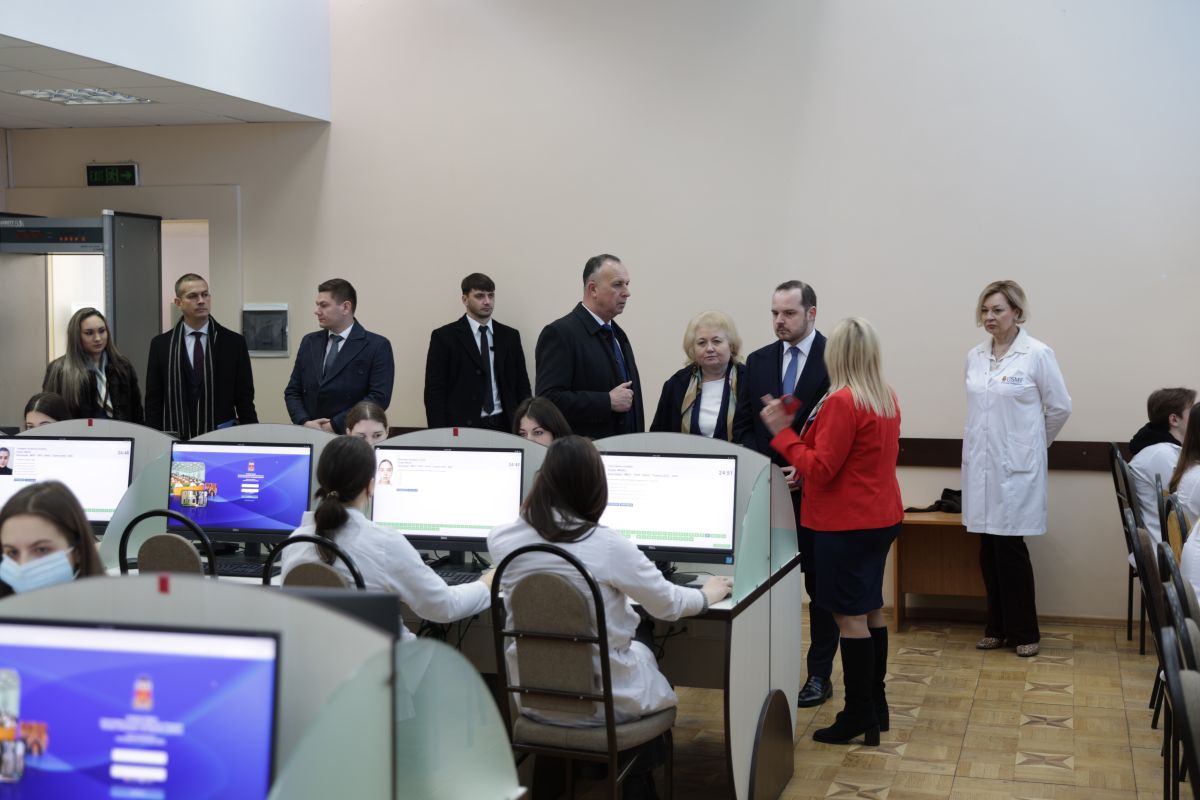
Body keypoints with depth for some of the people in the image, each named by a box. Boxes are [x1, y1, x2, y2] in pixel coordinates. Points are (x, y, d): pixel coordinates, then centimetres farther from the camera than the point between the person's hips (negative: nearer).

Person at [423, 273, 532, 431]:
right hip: (462, 428, -3)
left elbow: (522, 387, 11)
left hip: (504, 426, 3)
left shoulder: (510, 336, 11)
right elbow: (435, 392, -3)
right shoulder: (444, 337, 0)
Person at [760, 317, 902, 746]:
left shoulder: (841, 403, -19)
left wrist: (783, 432, -13)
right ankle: (875, 706, 23)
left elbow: (820, 470, -19)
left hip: (846, 523, -9)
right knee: (870, 610, 16)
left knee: (850, 616, -4)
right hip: (881, 516, 9)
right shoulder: (887, 398, 8)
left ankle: (859, 716, 0)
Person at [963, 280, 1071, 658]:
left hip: (1016, 466, -5)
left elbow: (1060, 407, -1)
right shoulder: (975, 356, 6)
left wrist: (1032, 442, 10)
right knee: (988, 549, 8)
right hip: (980, 464, 5)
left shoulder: (1038, 354, -9)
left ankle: (1024, 632, 12)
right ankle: (997, 627, 20)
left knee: (1010, 547, -2)